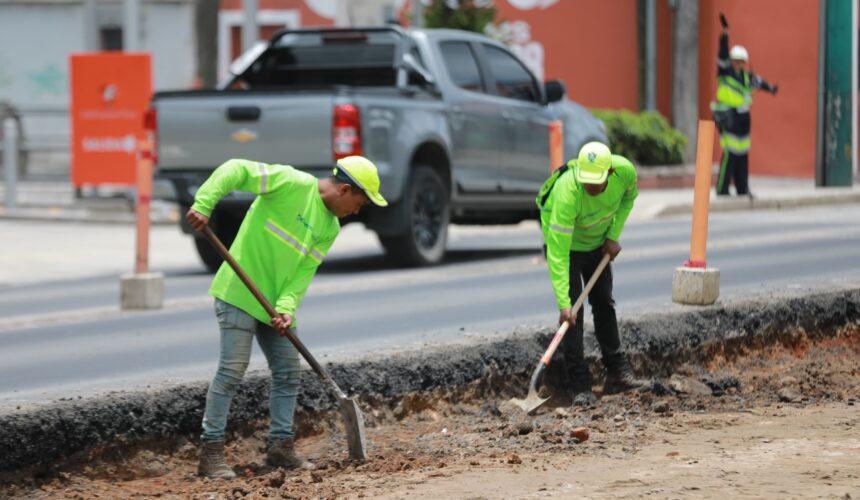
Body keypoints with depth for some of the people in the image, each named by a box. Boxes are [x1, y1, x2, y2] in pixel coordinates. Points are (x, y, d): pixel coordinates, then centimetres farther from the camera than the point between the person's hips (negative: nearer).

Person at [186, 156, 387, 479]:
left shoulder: (329, 228, 9)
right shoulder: (293, 184, -14)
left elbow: (303, 271, 1)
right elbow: (237, 170, -20)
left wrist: (287, 306, -17)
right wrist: (203, 204, -32)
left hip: (275, 303, 8)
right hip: (239, 294, -8)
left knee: (288, 373, 10)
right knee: (232, 371, -10)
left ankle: (280, 447, 21)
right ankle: (210, 453, -5)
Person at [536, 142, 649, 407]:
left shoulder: (624, 170, -29)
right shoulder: (567, 193, -43)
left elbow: (629, 195, -1)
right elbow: (558, 254, -40)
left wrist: (614, 236, -8)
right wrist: (563, 303, -43)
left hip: (598, 242, 5)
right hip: (564, 240, -5)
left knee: (604, 304, 12)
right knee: (572, 313, -12)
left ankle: (618, 373, 21)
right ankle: (580, 386, -8)